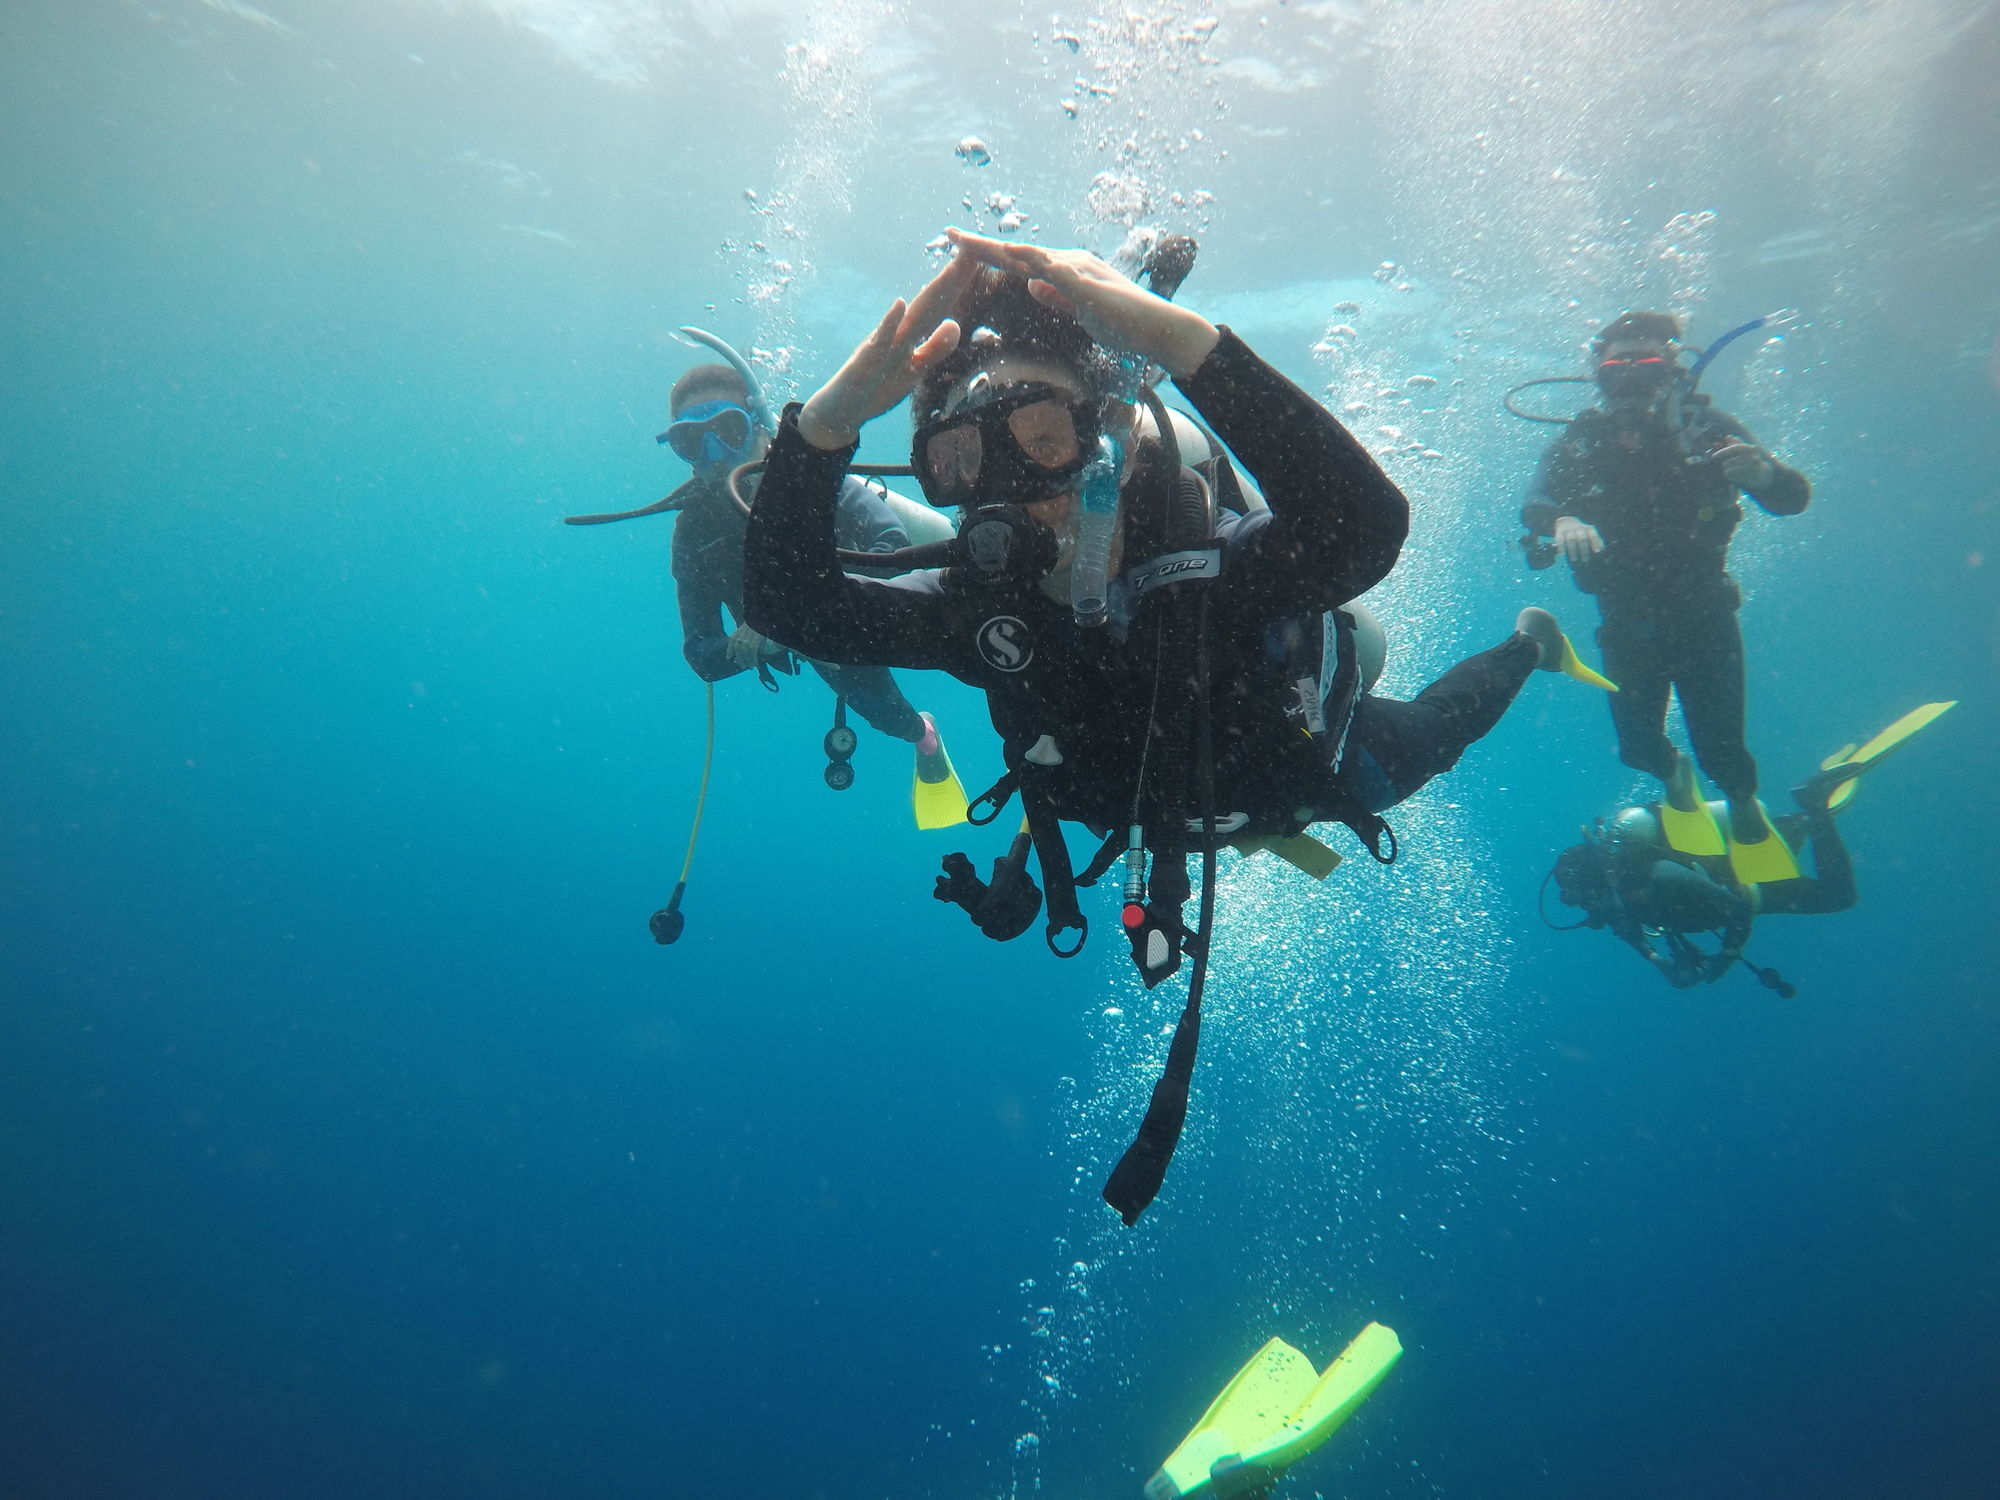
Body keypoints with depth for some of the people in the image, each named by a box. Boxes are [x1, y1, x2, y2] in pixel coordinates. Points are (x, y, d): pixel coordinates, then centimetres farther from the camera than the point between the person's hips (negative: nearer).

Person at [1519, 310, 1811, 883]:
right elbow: (1535, 502, -19)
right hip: (1627, 621, 1)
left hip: (1702, 611, -1)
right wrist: (1562, 521, -42)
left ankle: (1743, 806, 35)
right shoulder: (1581, 440, -5)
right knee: (1638, 744, 2)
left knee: (1721, 748, -2)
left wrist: (1761, 472, -37)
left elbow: (1793, 498, -13)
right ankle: (1674, 774, 41)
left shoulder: (1705, 427, -8)